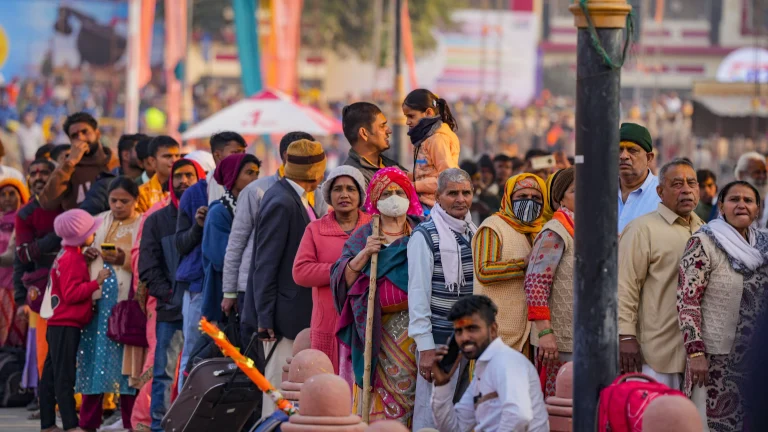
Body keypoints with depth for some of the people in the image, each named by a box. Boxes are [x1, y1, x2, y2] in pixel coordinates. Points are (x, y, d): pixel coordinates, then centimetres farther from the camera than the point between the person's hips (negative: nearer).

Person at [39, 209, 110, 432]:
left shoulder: (67, 255, 14)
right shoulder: (73, 260, -16)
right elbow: (72, 293, -21)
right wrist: (97, 282, -22)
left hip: (58, 324, 10)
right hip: (67, 325, -10)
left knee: (51, 375, 11)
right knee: (65, 376, -9)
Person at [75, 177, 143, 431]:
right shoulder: (100, 222, 17)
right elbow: (84, 250, 23)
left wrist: (125, 260, -19)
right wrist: (86, 254, 1)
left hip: (126, 300, -4)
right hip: (97, 297, 4)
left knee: (123, 357, -6)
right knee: (93, 355, 2)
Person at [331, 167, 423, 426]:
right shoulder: (363, 237, 12)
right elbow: (343, 279, 2)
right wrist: (365, 254, -10)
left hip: (417, 326, 0)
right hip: (379, 331, 0)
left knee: (414, 392, -5)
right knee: (381, 399, -5)